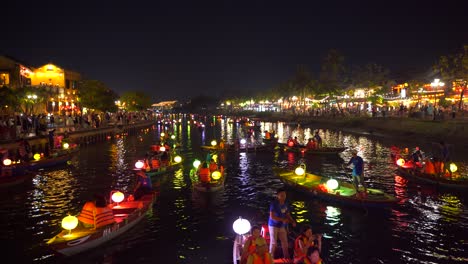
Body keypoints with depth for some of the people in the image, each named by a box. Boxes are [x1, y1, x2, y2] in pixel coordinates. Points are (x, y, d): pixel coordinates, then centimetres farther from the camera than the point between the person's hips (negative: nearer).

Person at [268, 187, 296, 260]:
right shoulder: (274, 204, -18)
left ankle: (287, 258, 22)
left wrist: (293, 221, -8)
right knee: (273, 242, -1)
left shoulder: (286, 204, 2)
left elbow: (288, 215, 10)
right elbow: (272, 216, -23)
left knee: (285, 242, 10)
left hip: (282, 226, 6)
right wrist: (283, 220, -27)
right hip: (274, 225, -6)